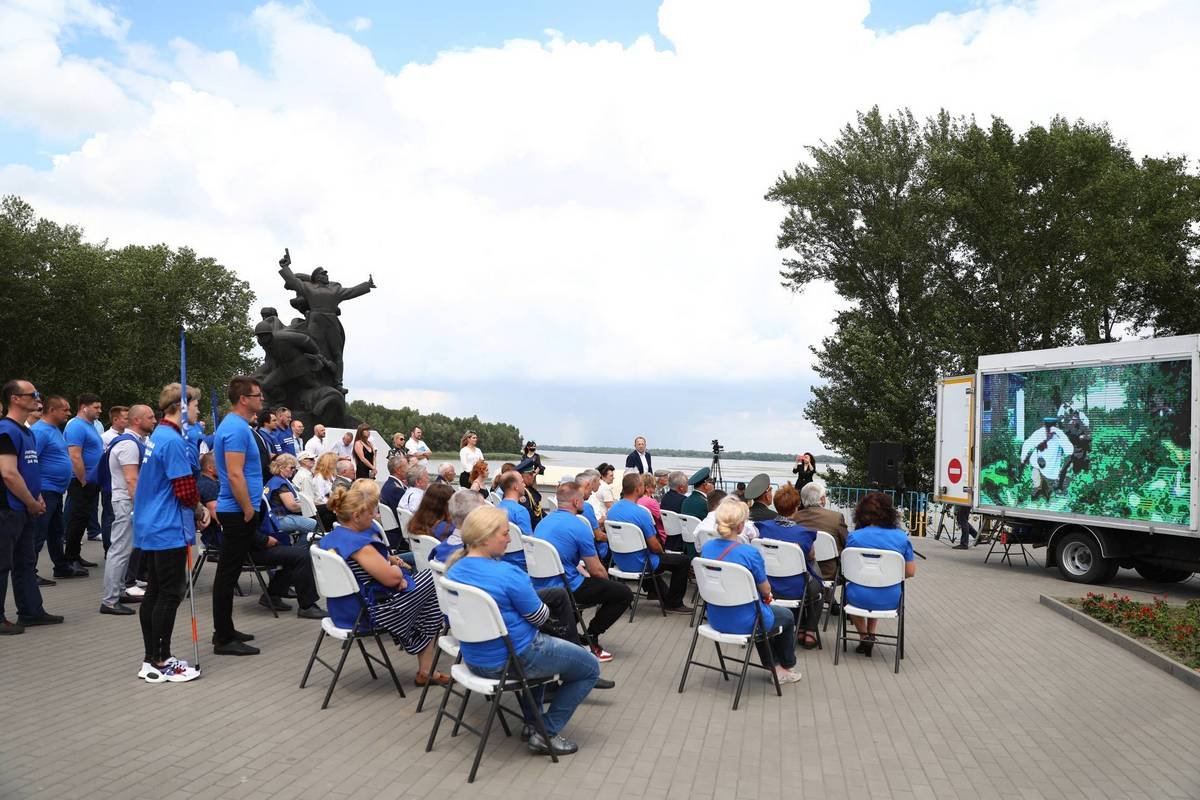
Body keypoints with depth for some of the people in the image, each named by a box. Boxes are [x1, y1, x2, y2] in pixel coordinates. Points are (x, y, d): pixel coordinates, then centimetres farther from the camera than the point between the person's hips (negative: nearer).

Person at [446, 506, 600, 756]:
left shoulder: (454, 571, -1)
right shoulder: (507, 573, -25)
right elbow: (540, 617, -14)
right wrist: (544, 610, 8)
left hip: (474, 659, 8)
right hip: (513, 661, -8)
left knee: (537, 643, 38)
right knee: (590, 668, 9)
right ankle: (546, 733, 5)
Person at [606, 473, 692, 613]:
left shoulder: (612, 509, -2)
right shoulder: (641, 513, -26)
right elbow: (654, 546, -20)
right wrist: (662, 552, 4)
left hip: (620, 561, 8)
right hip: (638, 564, -8)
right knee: (683, 560, 6)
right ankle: (673, 603, 14)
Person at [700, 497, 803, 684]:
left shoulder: (706, 548, -8)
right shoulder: (750, 553, -27)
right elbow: (766, 591, -11)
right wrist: (767, 595, 13)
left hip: (715, 618, 6)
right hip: (743, 623, -5)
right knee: (787, 616, 26)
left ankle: (774, 666, 40)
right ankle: (787, 667, 46)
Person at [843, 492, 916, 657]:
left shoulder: (854, 537, -12)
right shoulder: (902, 538, -7)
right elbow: (910, 572, -2)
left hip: (860, 599, -2)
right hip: (890, 601, 2)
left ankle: (864, 636, 35)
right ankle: (871, 635, 41)